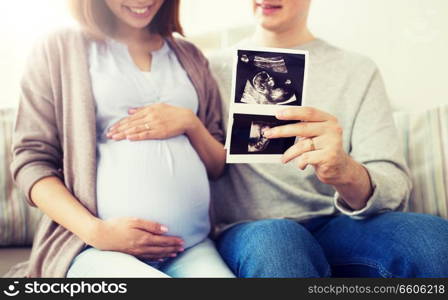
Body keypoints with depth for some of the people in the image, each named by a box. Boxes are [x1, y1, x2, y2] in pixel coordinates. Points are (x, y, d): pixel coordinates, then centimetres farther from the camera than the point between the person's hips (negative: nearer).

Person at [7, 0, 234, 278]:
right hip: (98, 247, -2)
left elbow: (219, 167, 16)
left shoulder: (191, 57, 17)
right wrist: (94, 230, -13)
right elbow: (31, 161, 2)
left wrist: (190, 122, -4)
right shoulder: (59, 50, 7)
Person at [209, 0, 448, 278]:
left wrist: (345, 172, -28)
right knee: (275, 240, -36)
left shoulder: (359, 71, 6)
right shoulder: (213, 70, 8)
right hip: (247, 231, 0)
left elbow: (395, 189, -6)